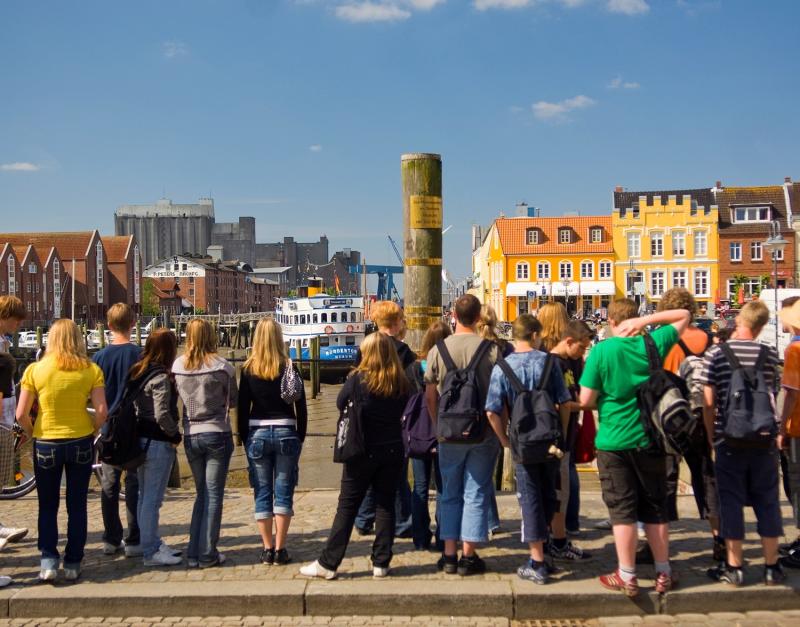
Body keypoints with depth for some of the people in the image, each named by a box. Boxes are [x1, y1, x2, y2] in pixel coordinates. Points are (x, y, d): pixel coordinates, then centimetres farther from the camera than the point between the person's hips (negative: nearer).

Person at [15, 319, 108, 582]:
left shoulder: (35, 370, -7)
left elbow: (21, 415, -8)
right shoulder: (91, 370, -6)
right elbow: (101, 411, -11)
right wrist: (90, 432, 6)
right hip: (81, 442, 1)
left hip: (46, 443, 0)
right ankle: (73, 564, 16)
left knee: (47, 506, 14)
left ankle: (48, 561, 5)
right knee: (77, 505, 12)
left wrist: (33, 434, 9)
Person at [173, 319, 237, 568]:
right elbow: (233, 400, 2)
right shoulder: (222, 367, -10)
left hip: (190, 436, 4)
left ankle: (194, 553, 15)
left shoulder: (177, 366, -2)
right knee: (214, 494, 4)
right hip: (217, 434, -4)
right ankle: (207, 554, 5)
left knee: (201, 493, 16)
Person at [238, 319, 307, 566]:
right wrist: (300, 437, 8)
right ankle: (280, 549, 5)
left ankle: (267, 548, 10)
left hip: (257, 434, 1)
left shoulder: (249, 369, -2)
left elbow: (243, 407, 0)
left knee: (262, 493, 8)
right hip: (285, 433, -1)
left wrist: (244, 438, 9)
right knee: (283, 492, 5)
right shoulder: (289, 368, -3)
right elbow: (301, 407, -2)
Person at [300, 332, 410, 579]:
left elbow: (341, 403, 2)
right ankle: (381, 563, 13)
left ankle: (328, 563, 7)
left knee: (347, 506, 3)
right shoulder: (401, 383, -1)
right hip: (393, 451, 3)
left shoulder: (358, 379, -11)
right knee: (385, 505, 10)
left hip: (362, 452, -3)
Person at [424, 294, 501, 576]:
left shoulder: (438, 350, -4)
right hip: (483, 433, -1)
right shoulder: (490, 349, -9)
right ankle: (468, 557, 10)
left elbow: (430, 396, 1)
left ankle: (449, 555, 15)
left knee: (450, 495, 13)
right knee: (476, 495, 7)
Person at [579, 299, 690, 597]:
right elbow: (683, 315, 12)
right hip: (650, 439, 3)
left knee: (622, 510, 5)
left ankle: (627, 577, 10)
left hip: (614, 442, -3)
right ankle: (663, 574, 22)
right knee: (655, 508, 13)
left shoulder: (602, 351, -12)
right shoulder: (652, 344, -3)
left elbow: (586, 400, -11)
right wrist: (646, 321, -3)